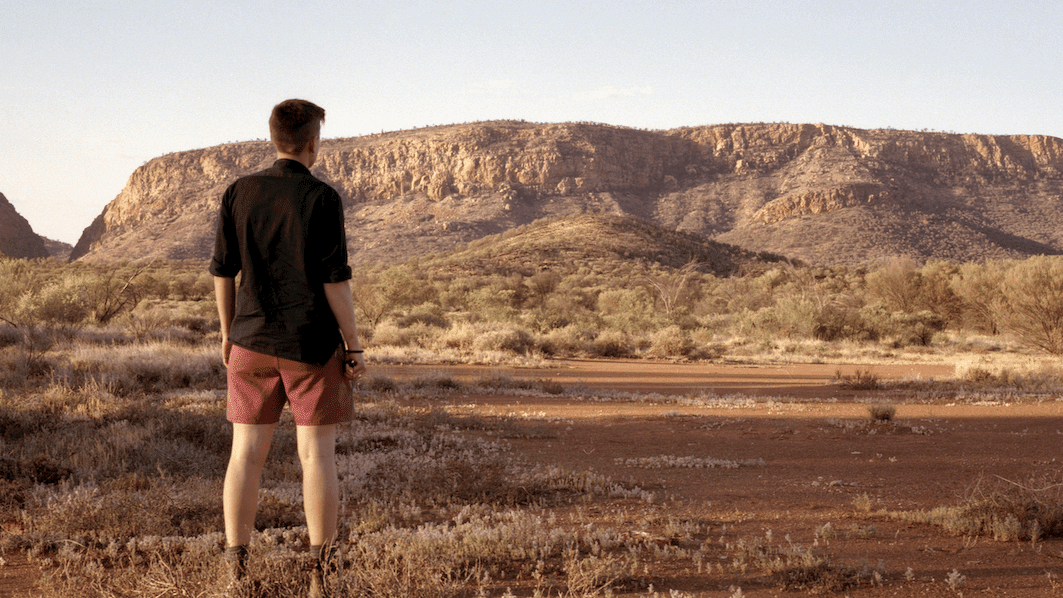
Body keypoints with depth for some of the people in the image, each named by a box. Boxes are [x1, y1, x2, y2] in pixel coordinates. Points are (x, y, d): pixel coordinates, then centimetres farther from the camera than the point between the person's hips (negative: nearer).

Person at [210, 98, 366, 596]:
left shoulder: (239, 193, 2)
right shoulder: (322, 199, -9)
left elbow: (223, 270, 4)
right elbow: (335, 278, -12)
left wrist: (228, 332, 16)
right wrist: (354, 345, -4)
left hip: (252, 341, 3)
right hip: (312, 345, -3)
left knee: (246, 452, 7)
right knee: (316, 453, 3)